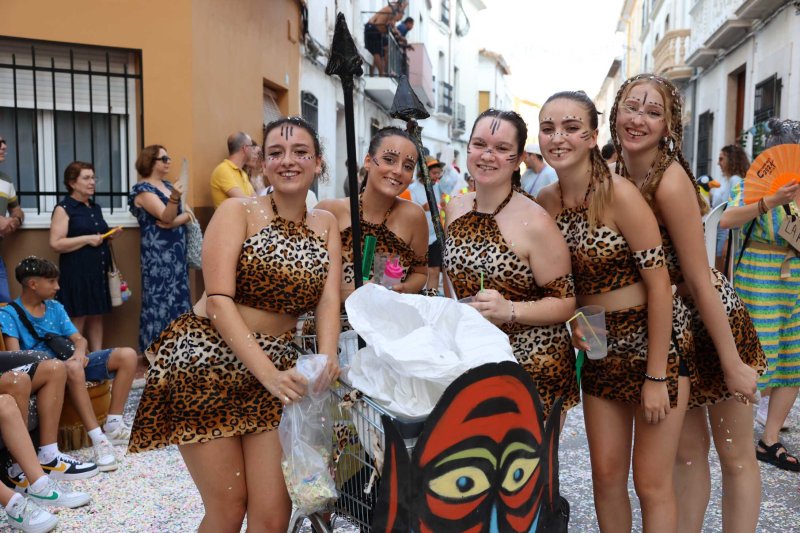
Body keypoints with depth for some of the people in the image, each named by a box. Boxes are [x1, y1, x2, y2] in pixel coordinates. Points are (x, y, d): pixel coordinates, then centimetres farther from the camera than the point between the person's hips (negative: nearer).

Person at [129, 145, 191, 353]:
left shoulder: (168, 185, 15)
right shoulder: (143, 189, -8)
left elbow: (188, 213, 7)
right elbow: (166, 216, -20)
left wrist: (174, 221, -14)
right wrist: (174, 197, -38)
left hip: (177, 251, 8)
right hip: (158, 253, -8)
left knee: (179, 296, 9)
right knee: (160, 298, -6)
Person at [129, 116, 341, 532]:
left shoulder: (325, 225, 7)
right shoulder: (237, 212, -5)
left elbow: (328, 299, -4)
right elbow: (219, 299, -16)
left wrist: (327, 358, -24)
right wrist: (268, 372, -27)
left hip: (275, 368, 4)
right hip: (205, 362, -3)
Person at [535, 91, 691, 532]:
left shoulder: (619, 194, -19)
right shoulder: (546, 201, -2)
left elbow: (659, 284, -18)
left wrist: (656, 377, -17)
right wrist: (571, 318, -7)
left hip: (653, 339, -5)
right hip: (599, 348, 5)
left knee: (651, 483, 5)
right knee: (606, 475, 13)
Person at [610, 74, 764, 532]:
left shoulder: (670, 180, -24)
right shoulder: (620, 174, -2)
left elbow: (700, 280, -23)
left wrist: (733, 364, -18)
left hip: (714, 320, -6)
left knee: (735, 454, 10)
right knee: (688, 450, 17)